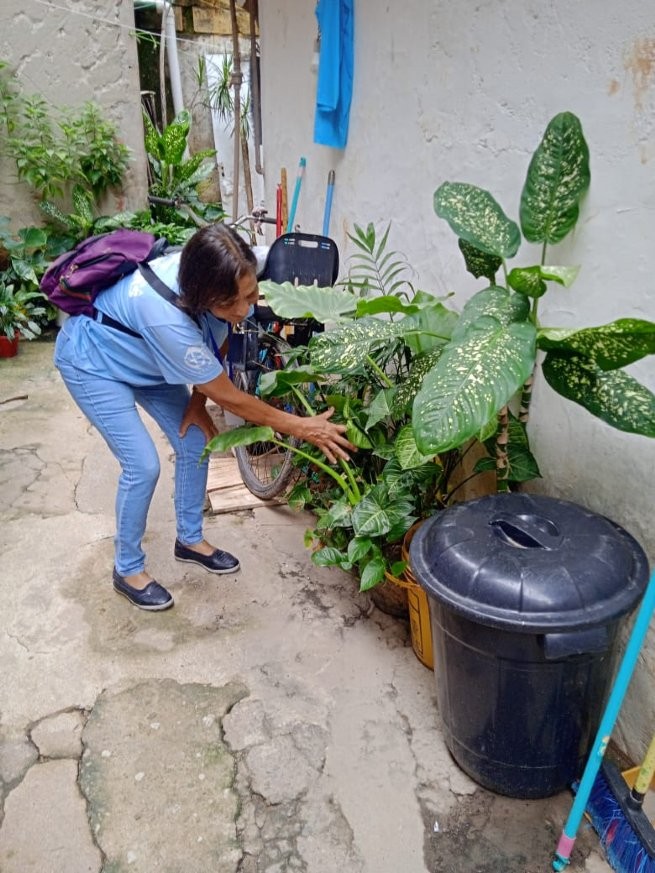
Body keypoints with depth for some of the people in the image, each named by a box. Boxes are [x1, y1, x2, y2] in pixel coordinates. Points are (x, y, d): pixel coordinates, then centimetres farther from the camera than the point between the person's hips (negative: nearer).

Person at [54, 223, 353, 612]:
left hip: (145, 356, 7)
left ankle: (190, 539, 25)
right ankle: (128, 569, 12)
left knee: (196, 442, 3)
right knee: (144, 466, -11)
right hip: (93, 360, -7)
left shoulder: (220, 278, -25)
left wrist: (197, 398, -12)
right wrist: (300, 427, -26)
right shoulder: (167, 318, -43)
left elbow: (214, 344, -3)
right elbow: (227, 396, -31)